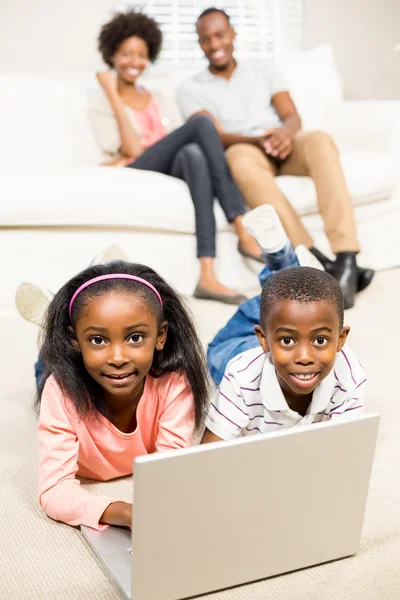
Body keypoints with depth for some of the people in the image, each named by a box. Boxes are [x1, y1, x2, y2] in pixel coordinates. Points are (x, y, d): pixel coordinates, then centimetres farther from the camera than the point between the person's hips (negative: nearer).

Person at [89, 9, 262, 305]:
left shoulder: (158, 98, 28)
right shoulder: (102, 106, 13)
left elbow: (175, 142, 17)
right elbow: (133, 150, -4)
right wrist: (113, 94, 0)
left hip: (172, 172, 4)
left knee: (193, 152, -35)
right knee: (201, 122, -27)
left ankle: (208, 277, -45)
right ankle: (243, 232, -34)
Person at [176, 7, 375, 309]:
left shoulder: (266, 69, 21)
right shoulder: (191, 88, 13)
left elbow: (293, 117, 8)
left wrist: (285, 132, -18)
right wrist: (257, 140, -22)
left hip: (283, 146, 3)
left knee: (319, 139, -32)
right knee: (241, 159, -39)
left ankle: (346, 261, -46)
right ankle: (319, 262, -47)